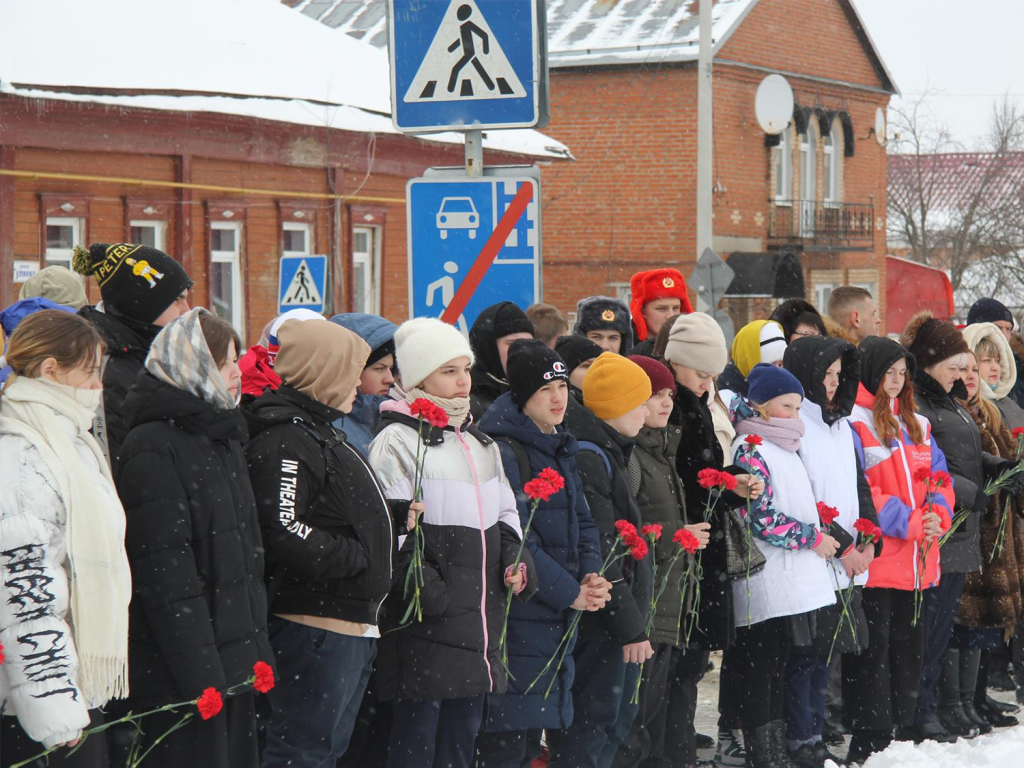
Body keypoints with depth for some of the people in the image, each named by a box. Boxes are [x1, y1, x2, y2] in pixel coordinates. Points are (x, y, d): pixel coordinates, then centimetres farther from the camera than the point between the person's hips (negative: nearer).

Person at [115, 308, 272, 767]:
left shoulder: (222, 438, 16)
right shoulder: (153, 448, -13)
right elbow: (164, 570, -18)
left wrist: (258, 649, 17)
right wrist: (201, 674, -20)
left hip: (234, 661, 9)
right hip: (181, 674, -9)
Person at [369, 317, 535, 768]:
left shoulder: (480, 445, 18)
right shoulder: (396, 443, -7)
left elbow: (505, 517, 24)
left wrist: (516, 563, 5)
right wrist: (429, 591, -21)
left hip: (479, 621, 8)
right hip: (425, 627, -8)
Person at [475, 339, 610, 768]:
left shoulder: (560, 449, 16)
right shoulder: (503, 451, -13)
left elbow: (582, 520, 17)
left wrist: (591, 577, -2)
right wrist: (571, 592, -13)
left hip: (558, 616, 9)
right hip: (516, 616, -9)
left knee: (531, 733, 12)